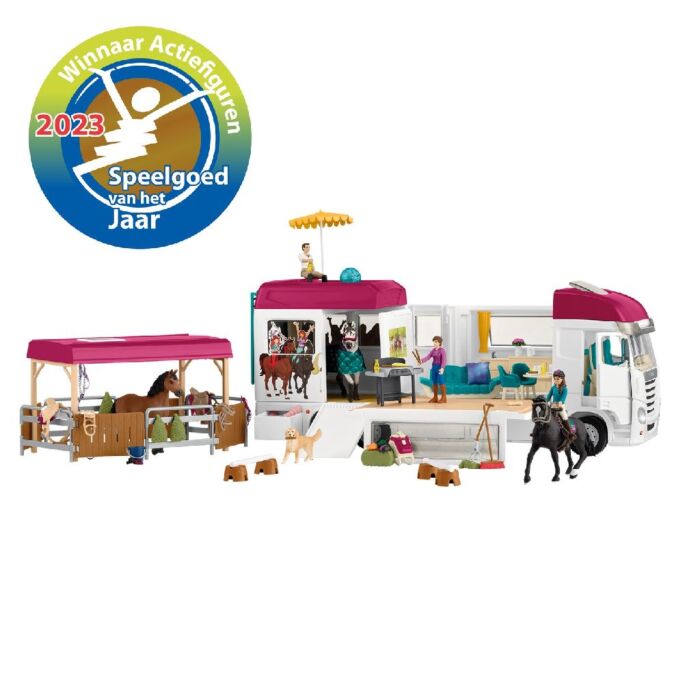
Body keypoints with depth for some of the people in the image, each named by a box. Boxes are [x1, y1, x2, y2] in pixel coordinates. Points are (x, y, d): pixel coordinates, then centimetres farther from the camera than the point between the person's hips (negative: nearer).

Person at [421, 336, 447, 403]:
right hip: (434, 367, 8)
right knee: (434, 382, 8)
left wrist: (442, 368, -32)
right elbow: (427, 357, 2)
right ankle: (435, 398, 13)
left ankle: (444, 398, -5)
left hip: (440, 368, -8)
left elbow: (444, 360, -18)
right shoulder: (433, 350, 11)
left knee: (441, 382, -9)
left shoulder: (442, 350, -10)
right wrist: (421, 360, -16)